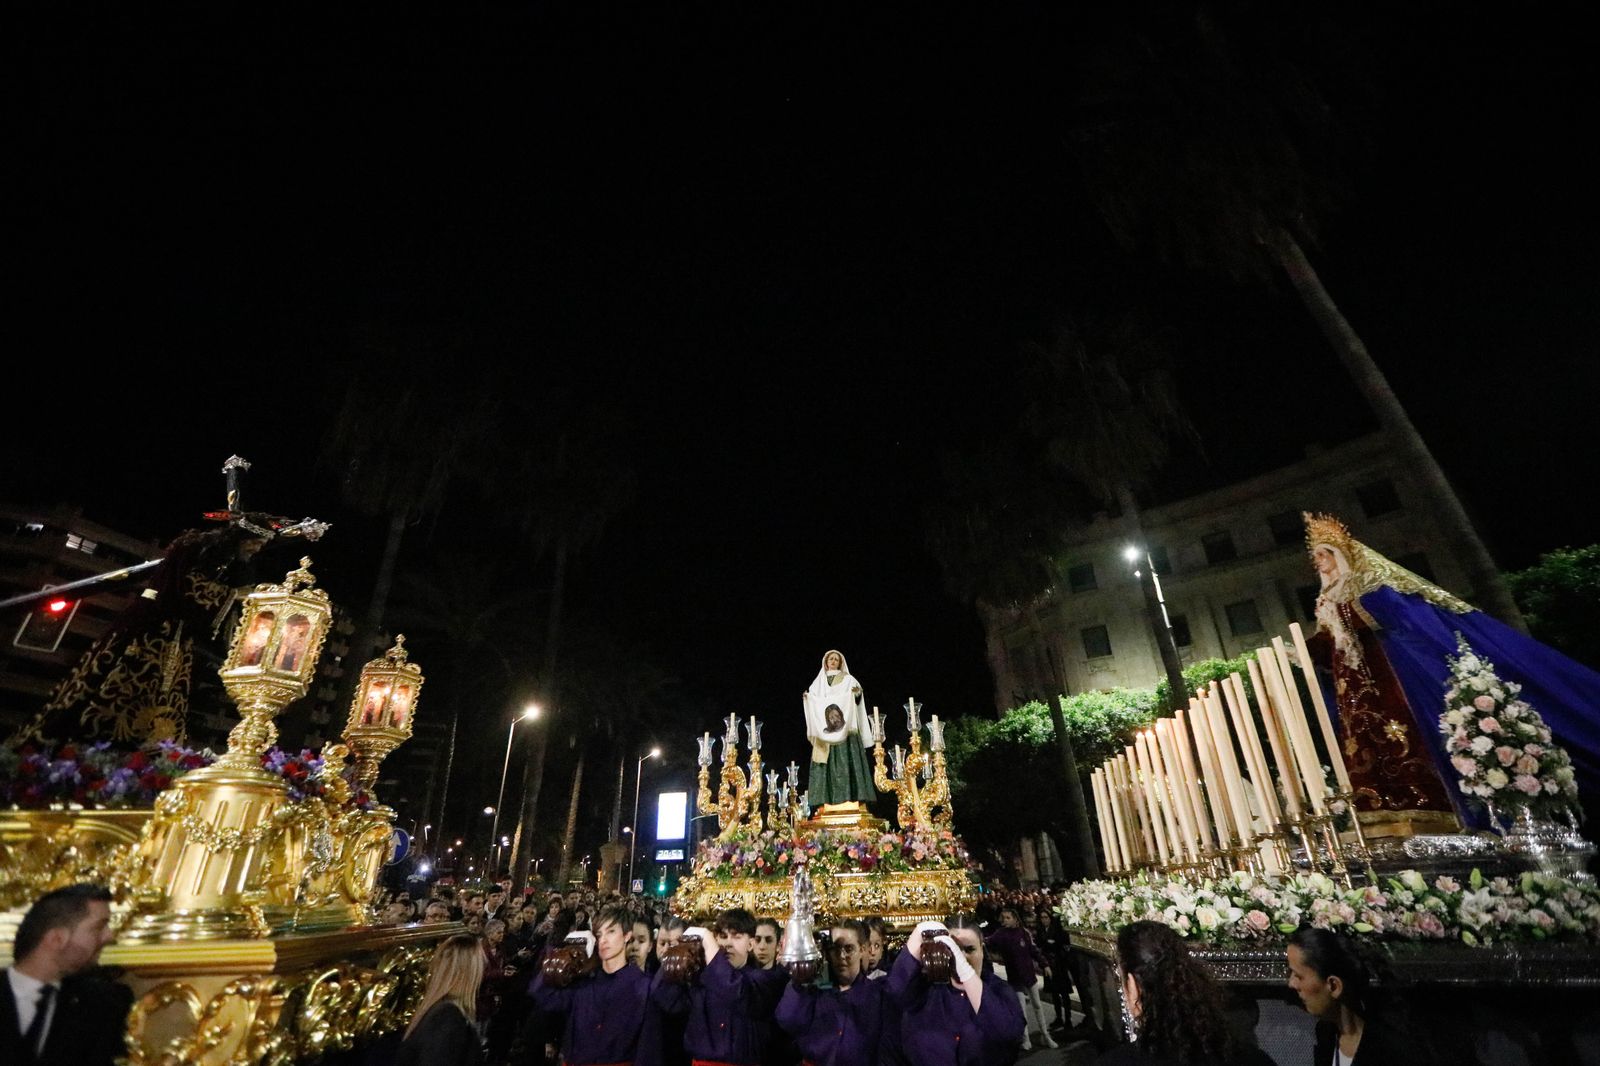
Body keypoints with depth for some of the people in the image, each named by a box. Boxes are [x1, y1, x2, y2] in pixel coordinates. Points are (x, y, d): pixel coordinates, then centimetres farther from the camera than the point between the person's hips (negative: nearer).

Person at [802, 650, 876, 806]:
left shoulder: (847, 679, 10)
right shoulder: (819, 680, 19)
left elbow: (857, 694, -3)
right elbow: (813, 699, 14)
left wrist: (857, 693, -25)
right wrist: (806, 698, -8)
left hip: (844, 725, -3)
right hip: (824, 726, 3)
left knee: (846, 757, -10)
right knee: (827, 760, -3)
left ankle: (851, 794, -12)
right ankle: (827, 797, -4)